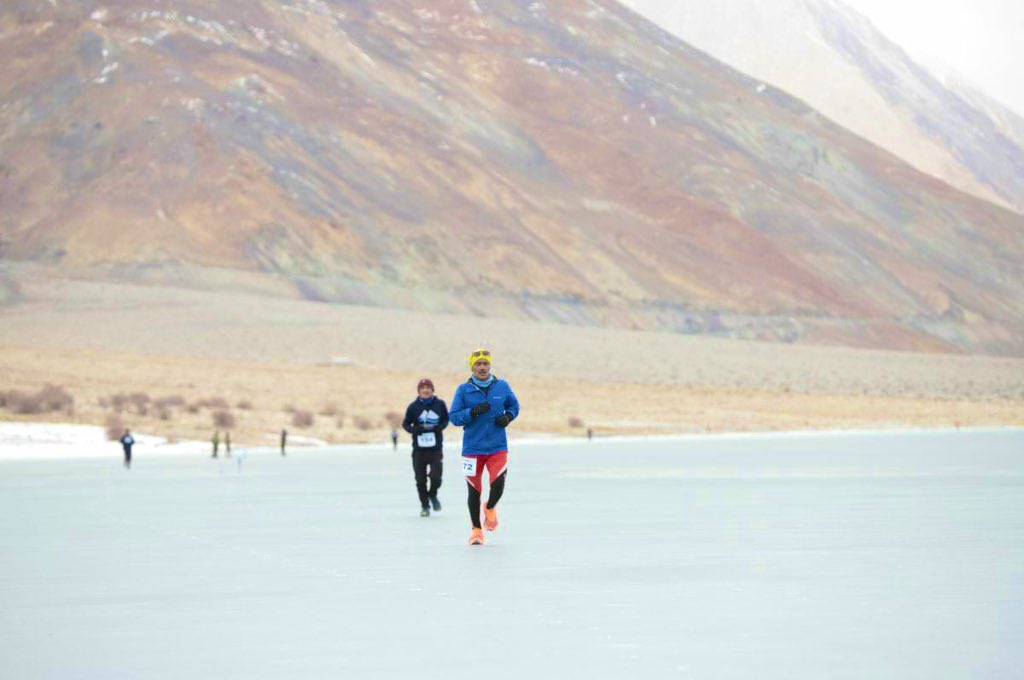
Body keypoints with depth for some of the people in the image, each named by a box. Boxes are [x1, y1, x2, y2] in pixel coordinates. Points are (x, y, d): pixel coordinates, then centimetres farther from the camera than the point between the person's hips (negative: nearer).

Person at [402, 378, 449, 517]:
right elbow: (405, 423, 5)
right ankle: (424, 505, 21)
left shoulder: (440, 404, 0)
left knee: (436, 476, -9)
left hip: (436, 449, 0)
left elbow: (446, 419, 14)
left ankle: (432, 495, 23)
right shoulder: (413, 407, -2)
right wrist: (415, 429, -16)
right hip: (419, 449, 0)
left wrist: (440, 427, -8)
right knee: (420, 480, 3)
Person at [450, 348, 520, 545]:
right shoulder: (463, 390, -2)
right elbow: (454, 417, -3)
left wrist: (508, 417, -4)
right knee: (474, 490, 6)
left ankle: (490, 508, 22)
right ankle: (476, 529, 24)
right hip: (472, 447, 0)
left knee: (498, 484, -14)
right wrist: (473, 412, -19)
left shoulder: (502, 387, 3)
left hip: (498, 446, 0)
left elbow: (514, 406, 17)